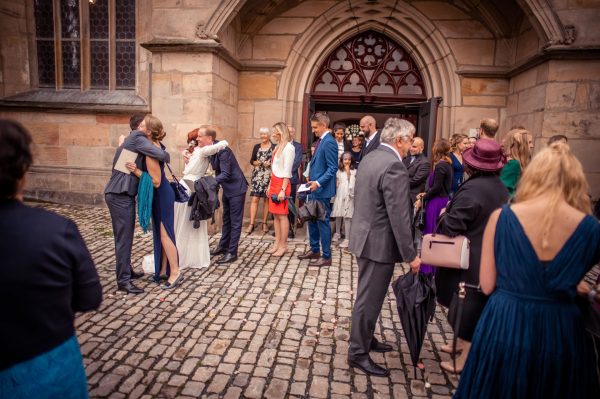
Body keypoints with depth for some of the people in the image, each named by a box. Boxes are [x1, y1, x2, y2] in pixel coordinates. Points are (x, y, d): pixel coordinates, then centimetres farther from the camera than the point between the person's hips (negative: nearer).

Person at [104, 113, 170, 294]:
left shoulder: (130, 140, 20)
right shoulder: (137, 138, -10)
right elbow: (161, 155, -20)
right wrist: (167, 156, 0)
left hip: (119, 193, 10)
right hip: (120, 195, -10)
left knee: (124, 236, 17)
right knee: (124, 237, -7)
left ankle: (127, 271, 29)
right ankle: (123, 281, -1)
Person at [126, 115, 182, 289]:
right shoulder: (154, 145, 2)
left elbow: (156, 182, -24)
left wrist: (136, 171, -27)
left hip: (162, 196, -10)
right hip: (159, 195, 10)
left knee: (165, 234, -3)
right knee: (159, 234, 14)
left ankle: (175, 272, 7)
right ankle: (163, 271, 24)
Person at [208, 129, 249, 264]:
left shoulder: (222, 150, -24)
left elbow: (225, 174, -27)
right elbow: (218, 170, 6)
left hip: (236, 188, -9)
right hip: (227, 188, 9)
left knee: (235, 221, -1)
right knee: (226, 219, 19)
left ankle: (232, 253, 6)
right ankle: (223, 246, 33)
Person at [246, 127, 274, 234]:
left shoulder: (274, 147, -2)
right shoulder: (256, 147, 10)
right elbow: (251, 160, 11)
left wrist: (270, 164, -17)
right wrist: (256, 163, -9)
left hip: (269, 177, -2)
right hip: (257, 176, 2)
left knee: (267, 199, 5)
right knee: (254, 199, -4)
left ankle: (264, 223, 16)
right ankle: (251, 224, -1)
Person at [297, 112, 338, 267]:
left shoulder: (329, 142, -16)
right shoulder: (321, 141, 13)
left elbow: (333, 168, -21)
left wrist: (318, 182, -25)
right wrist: (311, 178, 12)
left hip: (322, 190, -10)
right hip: (314, 188, 10)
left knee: (323, 222, -1)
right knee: (312, 220, 17)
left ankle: (326, 257, 10)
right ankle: (314, 250, 31)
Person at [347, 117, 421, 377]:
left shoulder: (370, 158, 8)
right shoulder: (394, 166, -21)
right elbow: (399, 217, -23)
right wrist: (411, 255, -15)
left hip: (364, 237, 10)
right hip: (378, 243, -10)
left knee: (368, 295, 22)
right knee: (369, 298, 3)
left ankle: (365, 339, 38)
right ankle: (358, 353, 18)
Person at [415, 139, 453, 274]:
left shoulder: (440, 166, -15)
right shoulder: (447, 165, 11)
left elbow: (436, 188, -19)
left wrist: (422, 199, -10)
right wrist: (426, 194, 8)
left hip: (436, 203, -9)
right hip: (443, 201, 9)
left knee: (431, 232, -1)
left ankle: (428, 268, 7)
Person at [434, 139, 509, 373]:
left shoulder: (471, 189, -24)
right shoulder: (501, 189, 4)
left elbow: (451, 227, -25)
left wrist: (444, 214, -5)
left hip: (468, 262, -8)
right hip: (490, 260, 8)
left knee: (464, 309, 5)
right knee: (474, 306, 22)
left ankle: (466, 360, 18)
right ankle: (462, 343, 40)